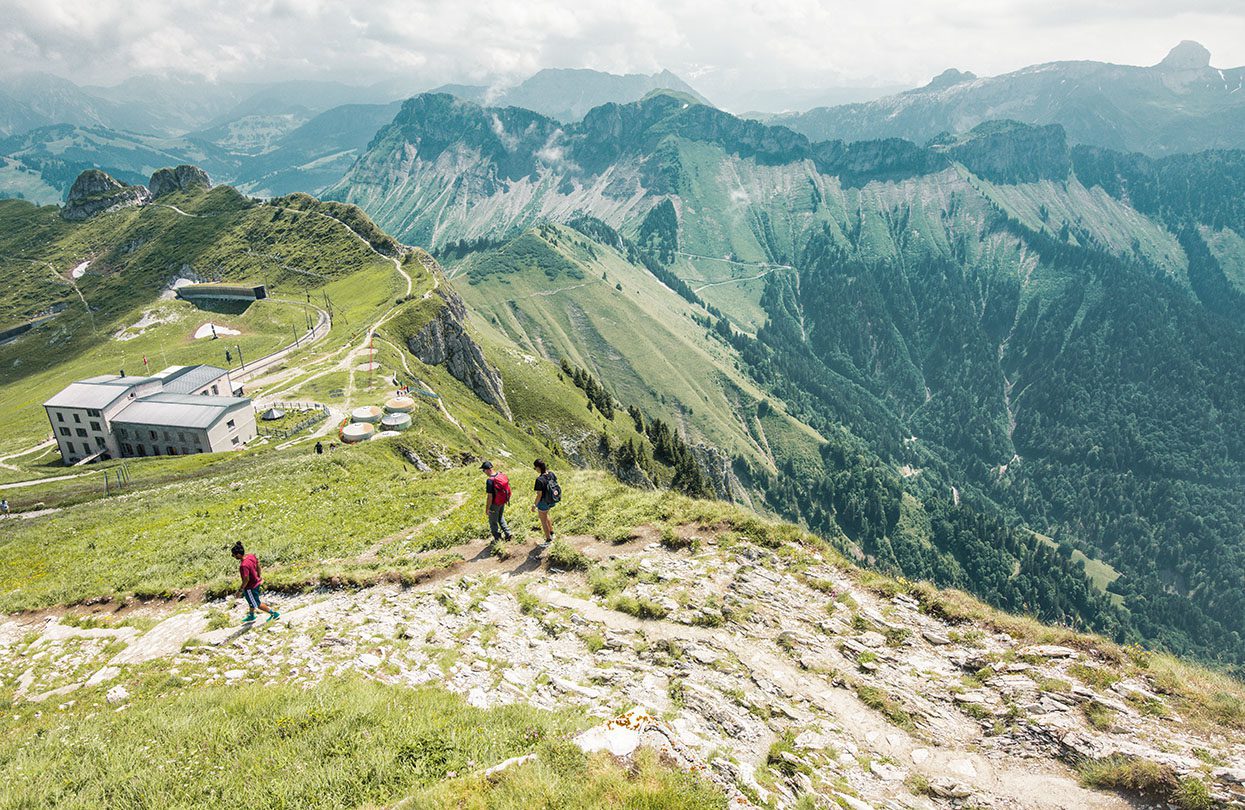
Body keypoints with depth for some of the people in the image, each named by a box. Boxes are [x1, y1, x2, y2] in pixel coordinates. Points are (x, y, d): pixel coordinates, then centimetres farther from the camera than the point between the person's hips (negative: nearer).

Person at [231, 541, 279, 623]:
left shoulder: (243, 565, -35)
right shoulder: (251, 556, -10)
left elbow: (246, 579, -29)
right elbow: (258, 565, 6)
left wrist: (241, 590, -17)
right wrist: (259, 575, 22)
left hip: (250, 587, -9)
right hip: (256, 583, 9)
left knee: (257, 604, 12)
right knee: (251, 602, 30)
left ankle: (274, 614, 22)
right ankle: (251, 616, 52)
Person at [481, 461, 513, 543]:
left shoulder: (490, 480, -29)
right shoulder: (501, 475, -5)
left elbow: (490, 496, -25)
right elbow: (506, 488, 7)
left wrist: (487, 509, -15)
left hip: (495, 504, -7)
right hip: (503, 502, 7)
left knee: (493, 522, 14)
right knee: (501, 518, 28)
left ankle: (497, 539, 26)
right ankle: (508, 533, 27)